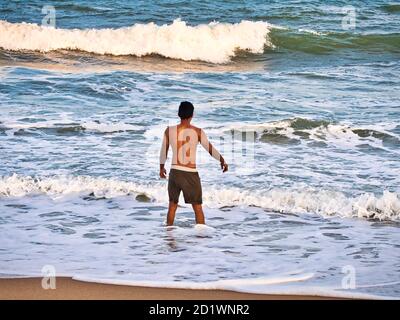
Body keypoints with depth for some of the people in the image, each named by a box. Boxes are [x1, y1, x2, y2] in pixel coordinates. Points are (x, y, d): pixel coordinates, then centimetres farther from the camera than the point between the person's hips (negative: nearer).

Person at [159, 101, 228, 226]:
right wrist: (222, 161, 18)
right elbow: (211, 149, 0)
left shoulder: (169, 131, -2)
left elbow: (163, 151, 9)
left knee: (172, 205, 17)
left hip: (175, 172, 2)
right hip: (191, 174, -2)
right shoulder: (197, 132, -9)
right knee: (198, 207, 8)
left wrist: (161, 168, 26)